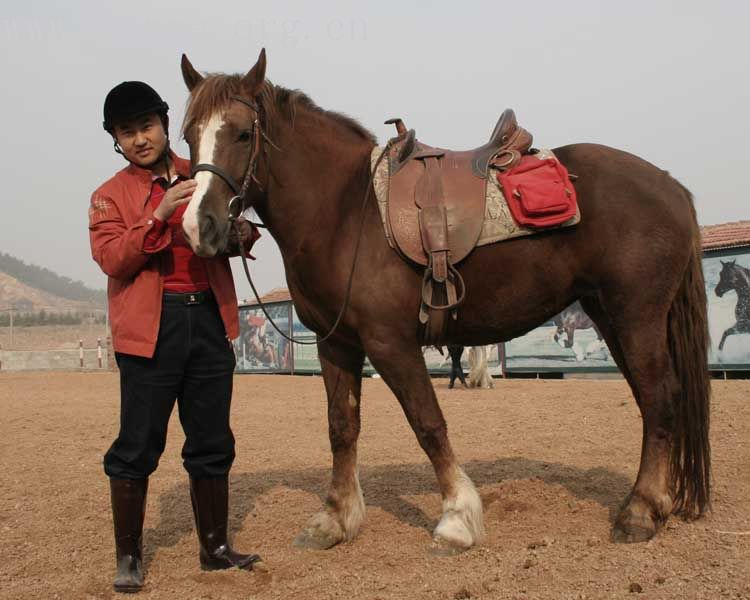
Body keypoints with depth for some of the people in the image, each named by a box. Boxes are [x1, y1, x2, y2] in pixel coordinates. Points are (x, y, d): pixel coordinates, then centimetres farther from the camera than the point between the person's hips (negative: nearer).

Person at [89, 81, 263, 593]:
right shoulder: (111, 195, 2)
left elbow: (226, 237, 22)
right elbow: (112, 259, -12)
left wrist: (241, 234, -2)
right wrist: (159, 215, -23)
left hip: (210, 319, 4)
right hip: (150, 325, -3)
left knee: (213, 443, 11)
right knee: (138, 445, 0)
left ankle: (215, 546, 25)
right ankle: (129, 555, 16)